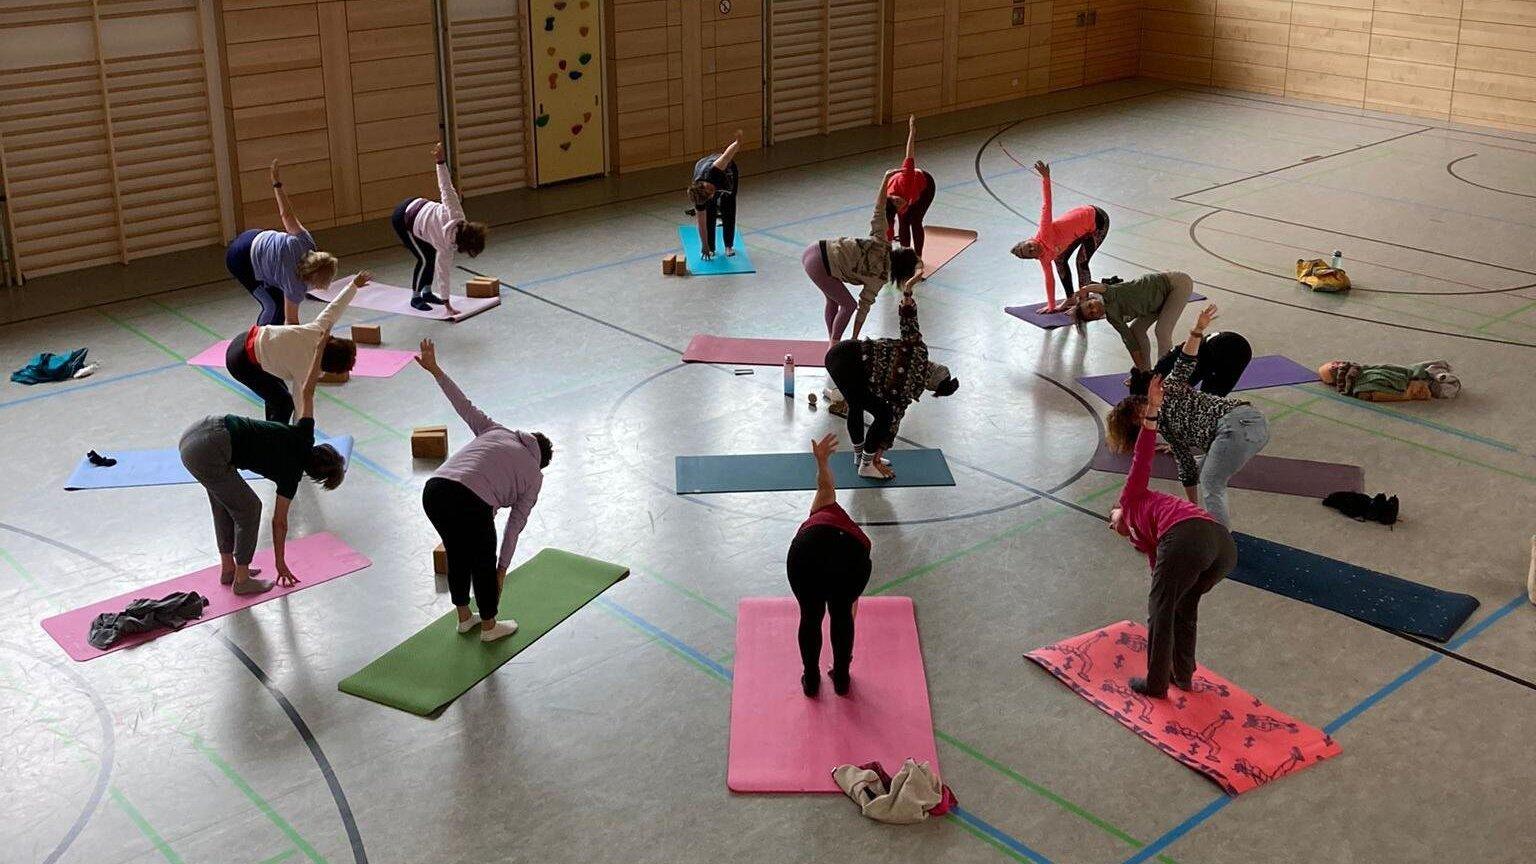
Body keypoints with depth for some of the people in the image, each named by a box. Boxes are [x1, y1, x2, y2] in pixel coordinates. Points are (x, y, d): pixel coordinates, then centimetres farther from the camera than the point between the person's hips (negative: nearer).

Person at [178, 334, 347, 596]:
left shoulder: (302, 439, 15)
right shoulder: (291, 475, 1)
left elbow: (306, 390, 21)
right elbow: (279, 522, 12)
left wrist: (320, 346, 31)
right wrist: (280, 563, 25)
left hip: (196, 431, 8)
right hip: (207, 454, -8)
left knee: (225, 503, 24)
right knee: (248, 509, 9)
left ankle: (228, 569, 37)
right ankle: (242, 580, 21)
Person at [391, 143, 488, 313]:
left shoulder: (456, 215, -24)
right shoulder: (446, 246, -32)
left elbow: (446, 187, -26)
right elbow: (444, 273, -26)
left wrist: (440, 161, -22)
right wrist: (447, 304, -22)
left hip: (416, 206, 7)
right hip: (403, 221, -7)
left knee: (432, 254, 9)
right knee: (425, 259, -8)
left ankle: (427, 292, 23)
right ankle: (415, 298, 9)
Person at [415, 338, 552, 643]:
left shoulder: (496, 432, 27)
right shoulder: (534, 476, 17)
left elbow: (464, 406, 22)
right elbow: (515, 526, 19)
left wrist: (434, 369, 26)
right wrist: (502, 569, 26)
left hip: (433, 491, 5)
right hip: (471, 505, -5)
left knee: (457, 555, 27)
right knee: (483, 564, 20)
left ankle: (464, 618, 45)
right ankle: (489, 627, 37)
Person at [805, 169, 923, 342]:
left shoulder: (881, 245, 9)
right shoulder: (879, 279, -4)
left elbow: (878, 212, 0)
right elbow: (864, 306, 2)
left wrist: (886, 179, -1)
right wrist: (855, 339, 10)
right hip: (819, 266, -8)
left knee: (833, 300, 25)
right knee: (848, 304, 9)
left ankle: (832, 340, 37)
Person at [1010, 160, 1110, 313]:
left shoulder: (1044, 234, -27)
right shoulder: (1044, 257, -6)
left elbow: (1046, 206, -34)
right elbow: (1049, 279, 1)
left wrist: (1046, 178, -46)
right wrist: (1051, 306, 3)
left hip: (1096, 220, -8)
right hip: (1085, 228, 8)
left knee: (1081, 261, -13)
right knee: (1060, 260, 8)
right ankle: (1070, 299, 19)